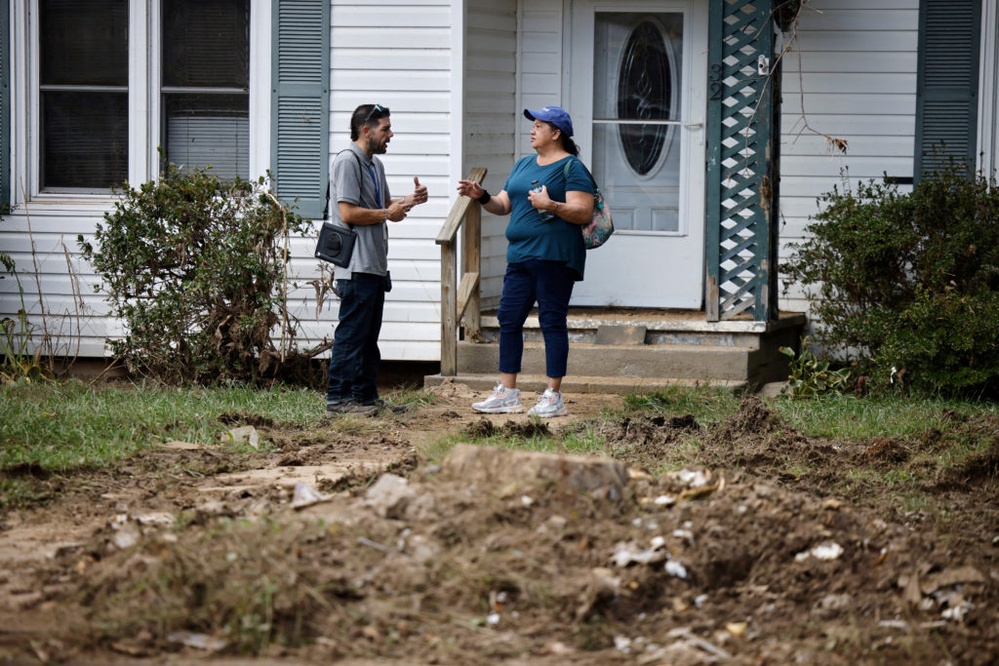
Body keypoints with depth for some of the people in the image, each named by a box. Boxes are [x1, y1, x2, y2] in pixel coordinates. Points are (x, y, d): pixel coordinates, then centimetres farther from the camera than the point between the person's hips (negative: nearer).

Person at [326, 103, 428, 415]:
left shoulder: (375, 165, 19)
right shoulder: (347, 161, -12)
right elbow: (348, 212, -19)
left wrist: (410, 200, 11)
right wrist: (387, 214, -9)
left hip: (375, 265, 10)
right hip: (356, 265, -10)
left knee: (369, 334, 14)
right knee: (351, 332, -9)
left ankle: (365, 394, 20)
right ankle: (338, 398, -8)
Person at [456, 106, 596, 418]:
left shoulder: (571, 168, -5)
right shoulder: (524, 165, 20)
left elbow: (583, 212, -14)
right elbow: (504, 205, 22)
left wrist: (551, 206, -27)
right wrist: (482, 196, 4)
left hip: (554, 257, -8)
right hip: (520, 255, 8)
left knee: (552, 322, -4)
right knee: (509, 319, 6)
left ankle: (554, 396, 0)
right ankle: (507, 394, 11)